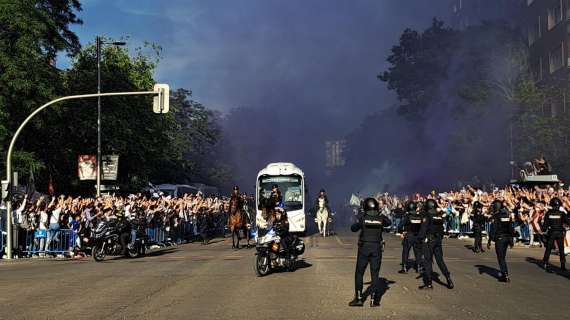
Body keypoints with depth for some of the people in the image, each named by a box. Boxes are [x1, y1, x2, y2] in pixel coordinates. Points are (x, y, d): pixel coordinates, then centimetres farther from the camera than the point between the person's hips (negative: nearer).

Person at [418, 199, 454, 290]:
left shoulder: (427, 216, -13)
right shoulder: (439, 216, 6)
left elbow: (423, 229, -16)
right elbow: (441, 228, 13)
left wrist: (419, 238, -6)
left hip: (428, 241, -6)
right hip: (438, 240, 6)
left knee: (427, 261, 1)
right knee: (440, 260, 13)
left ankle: (428, 283, 2)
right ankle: (448, 278, 7)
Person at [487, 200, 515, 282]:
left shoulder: (496, 216, -12)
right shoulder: (508, 214, 8)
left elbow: (493, 230, -15)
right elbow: (511, 228, 11)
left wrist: (489, 241, -10)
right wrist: (512, 240, 18)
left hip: (499, 238, -7)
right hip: (507, 238, 7)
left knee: (501, 258, -1)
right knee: (503, 257, 18)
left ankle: (505, 276, -6)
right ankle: (504, 274, 23)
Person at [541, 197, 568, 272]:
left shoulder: (548, 213, -4)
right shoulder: (562, 213, -5)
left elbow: (545, 223, -5)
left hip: (551, 233, 1)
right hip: (560, 233, -1)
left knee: (548, 249, 7)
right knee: (561, 249, 7)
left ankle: (545, 263, 8)